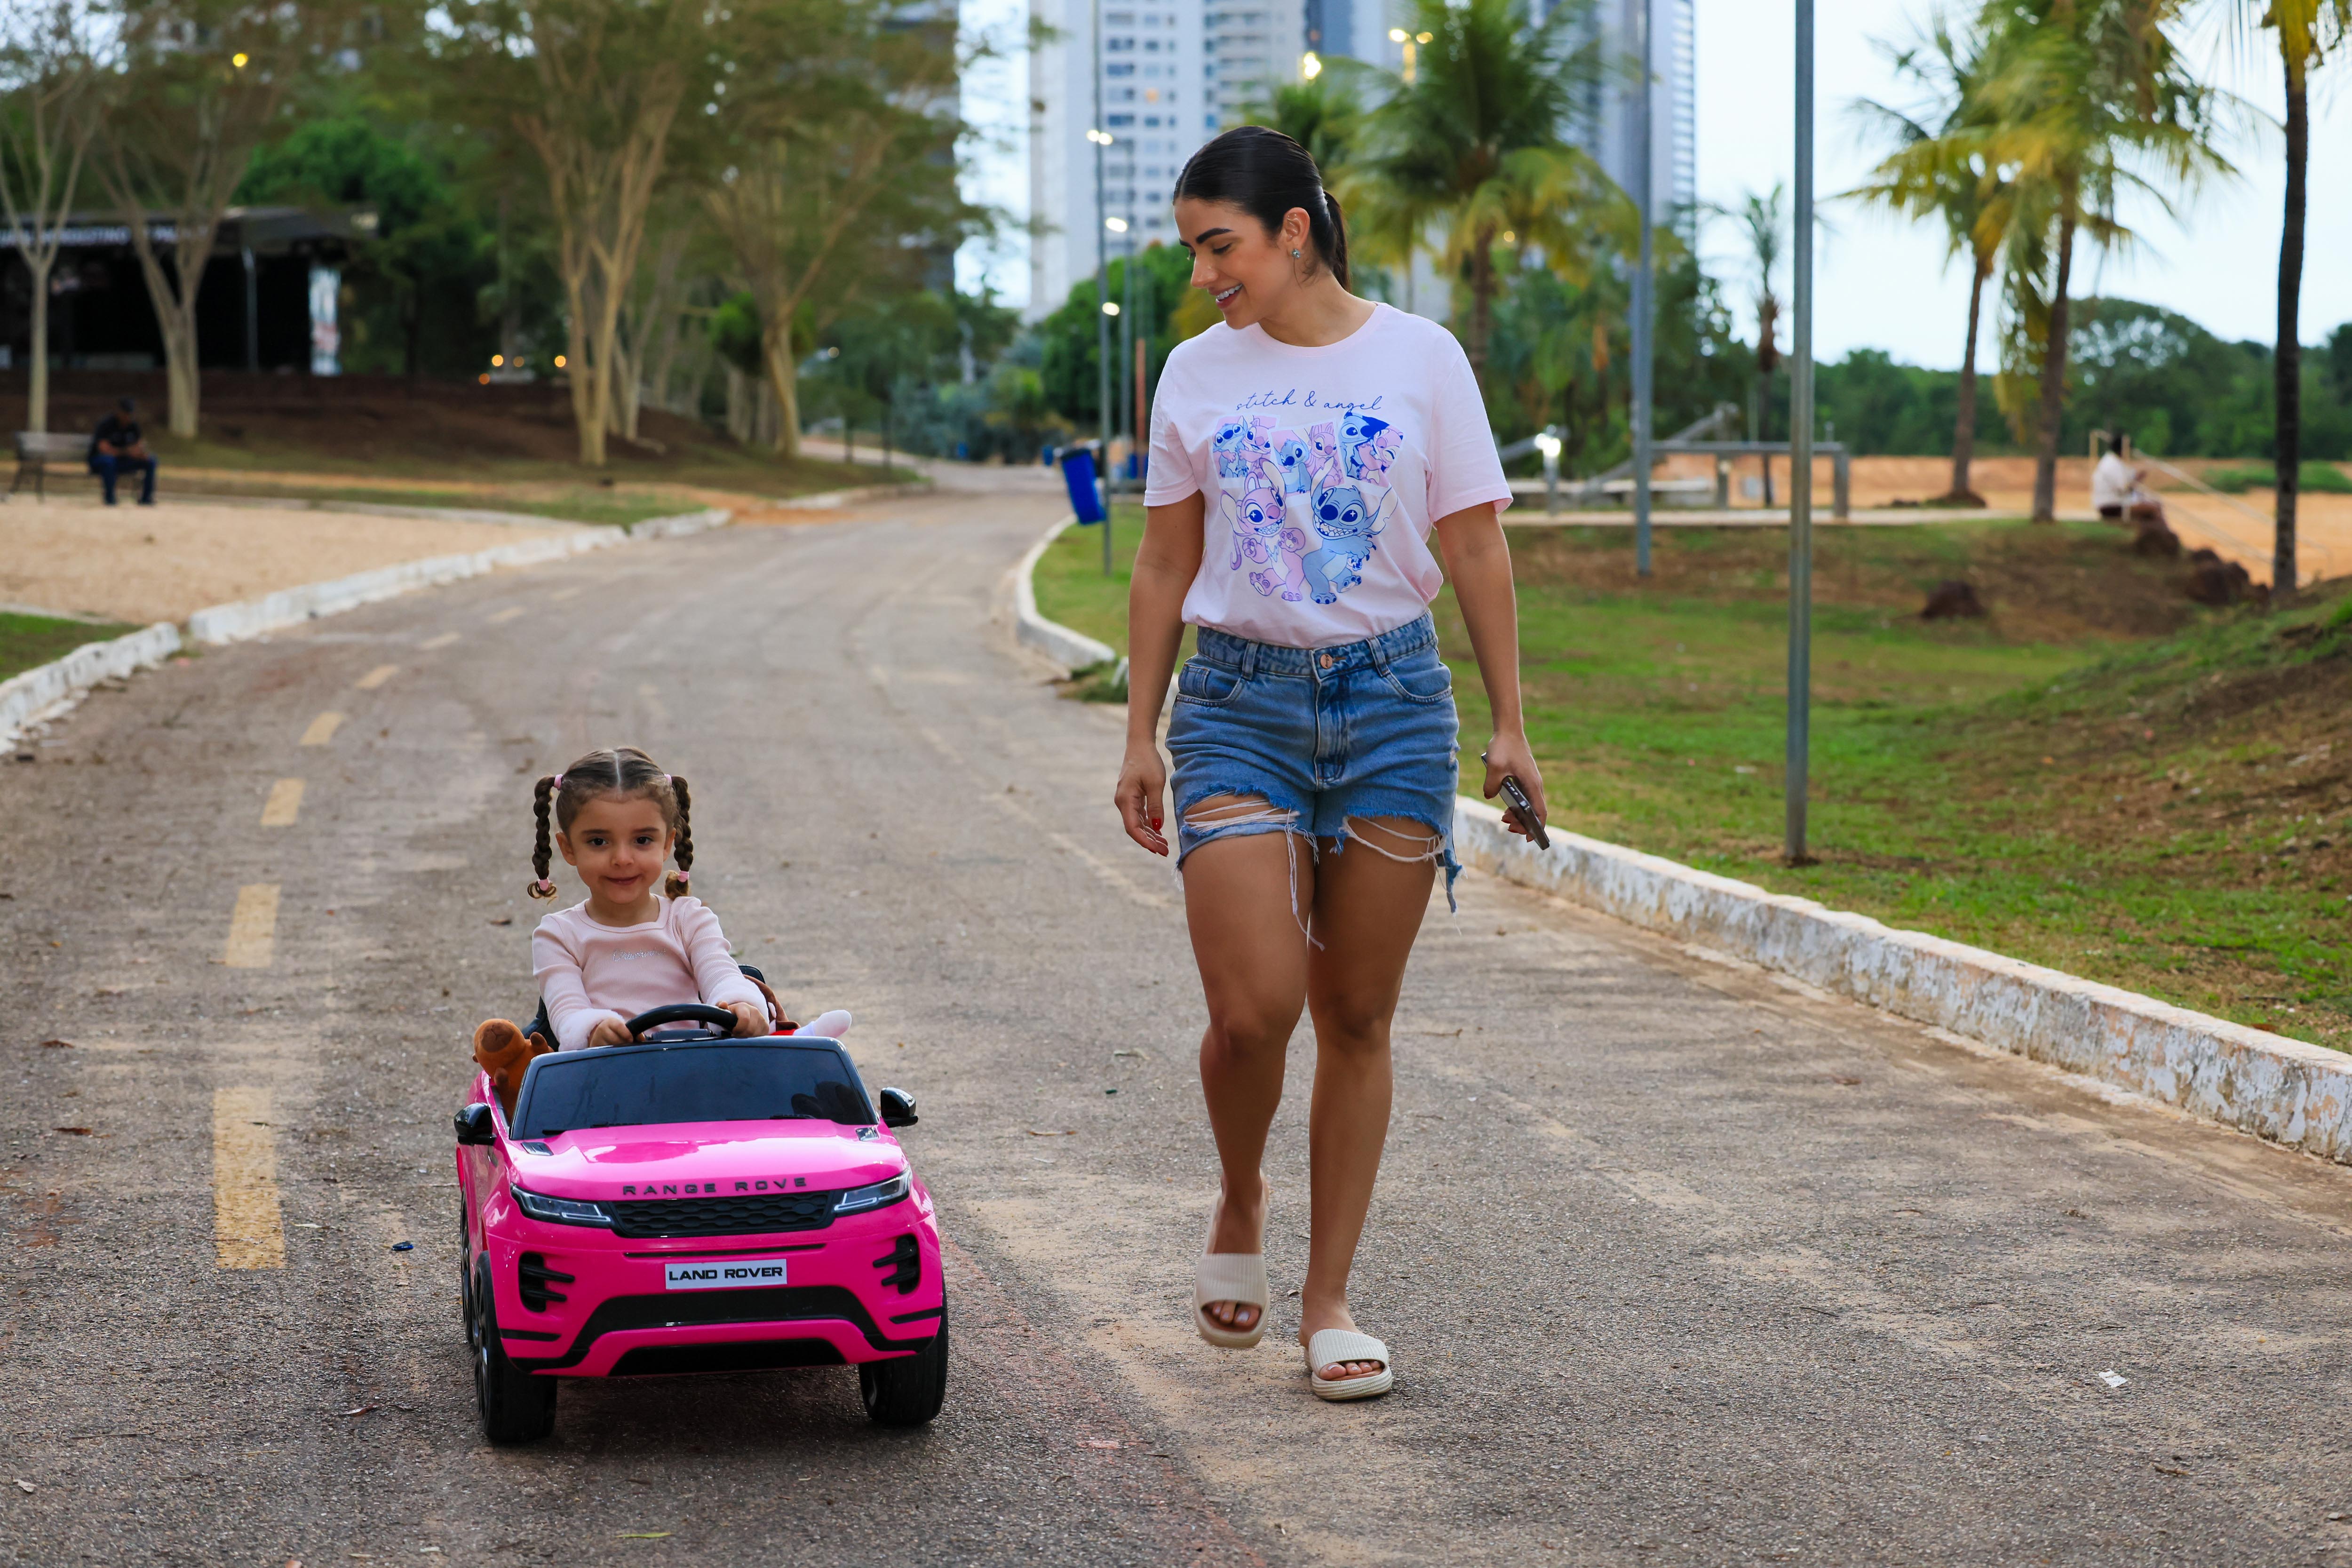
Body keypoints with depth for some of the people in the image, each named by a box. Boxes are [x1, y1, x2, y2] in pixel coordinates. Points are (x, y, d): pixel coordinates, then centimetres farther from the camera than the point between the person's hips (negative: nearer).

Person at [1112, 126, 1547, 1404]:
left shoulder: (1419, 358, 1)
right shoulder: (1196, 376, 6)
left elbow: (1475, 546, 3)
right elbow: (1164, 565, 11)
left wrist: (1509, 725, -1)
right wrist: (1141, 737, 7)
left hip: (1392, 696, 0)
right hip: (1240, 699, 1)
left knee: (1357, 1016, 3)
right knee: (1253, 1007, -13)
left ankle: (1328, 1301, 12)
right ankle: (1239, 1204, 17)